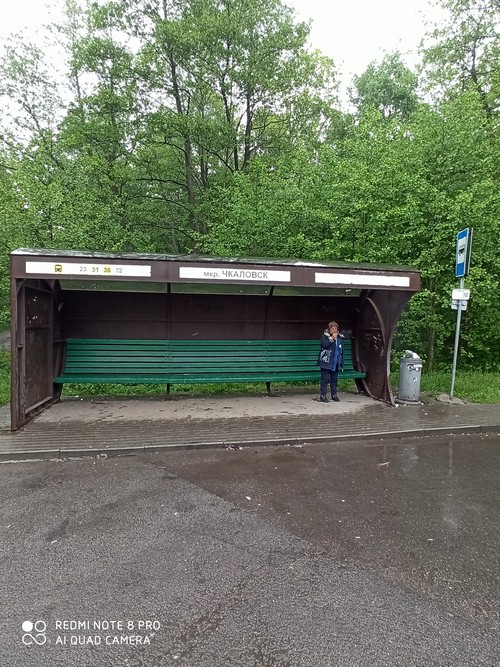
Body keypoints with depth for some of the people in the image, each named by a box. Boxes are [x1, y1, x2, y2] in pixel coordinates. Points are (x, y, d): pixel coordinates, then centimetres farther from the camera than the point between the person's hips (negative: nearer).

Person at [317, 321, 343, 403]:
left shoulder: (339, 337, 14)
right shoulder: (324, 336, -3)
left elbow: (341, 350, 20)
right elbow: (324, 344, -21)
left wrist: (341, 362, 17)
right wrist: (332, 338, -17)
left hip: (335, 362, 6)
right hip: (326, 362, -6)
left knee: (334, 379, 12)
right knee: (325, 379, -5)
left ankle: (334, 394, 22)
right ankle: (323, 395, 0)